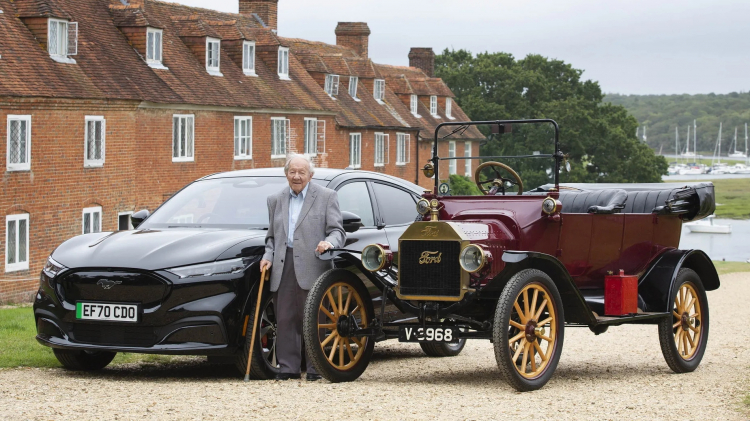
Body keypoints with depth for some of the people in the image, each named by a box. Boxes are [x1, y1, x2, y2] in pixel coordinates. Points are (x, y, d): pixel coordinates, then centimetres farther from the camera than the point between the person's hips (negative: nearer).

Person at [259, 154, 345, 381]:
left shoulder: (326, 197, 7)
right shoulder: (276, 200, 19)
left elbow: (337, 230, 0)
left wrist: (329, 242, -21)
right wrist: (268, 256, 5)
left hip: (313, 266, -4)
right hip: (283, 267, 4)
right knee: (285, 319, 2)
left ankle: (315, 368, 3)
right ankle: (288, 367, 7)